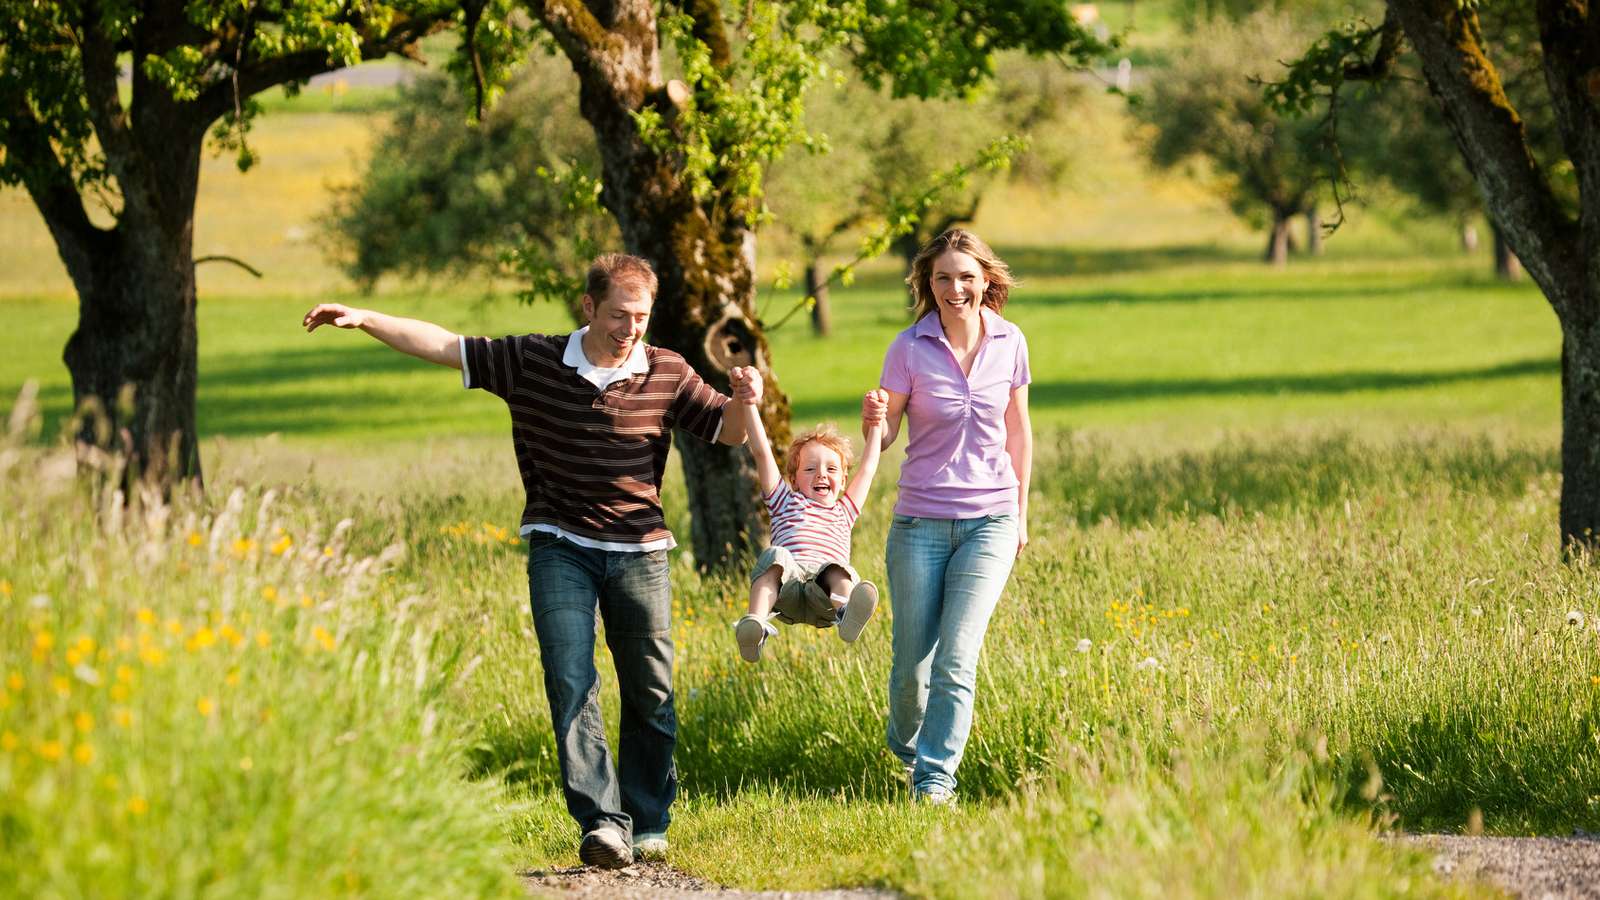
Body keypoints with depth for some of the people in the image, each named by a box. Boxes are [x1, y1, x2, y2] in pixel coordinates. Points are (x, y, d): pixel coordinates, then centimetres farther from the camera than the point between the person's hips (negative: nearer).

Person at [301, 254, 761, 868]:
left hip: (638, 552, 1)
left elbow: (728, 433, 4)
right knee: (571, 683, -15)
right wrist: (364, 319, -5)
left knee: (649, 695, 4)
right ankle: (602, 822, -21)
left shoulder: (667, 374, 0)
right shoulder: (533, 362, -1)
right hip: (559, 547, -1)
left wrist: (744, 402, -19)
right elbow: (444, 346, 2)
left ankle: (648, 825, 19)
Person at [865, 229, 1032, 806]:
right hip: (920, 521, 0)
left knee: (957, 660, -12)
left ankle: (935, 779, -4)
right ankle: (906, 748, 35)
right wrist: (873, 425, -26)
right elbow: (885, 433, -2)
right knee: (912, 664, 5)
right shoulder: (911, 348, -7)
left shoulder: (1009, 343, 0)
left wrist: (1021, 514, 15)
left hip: (990, 520, 1)